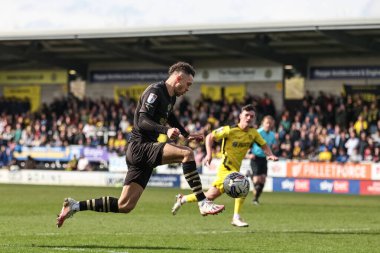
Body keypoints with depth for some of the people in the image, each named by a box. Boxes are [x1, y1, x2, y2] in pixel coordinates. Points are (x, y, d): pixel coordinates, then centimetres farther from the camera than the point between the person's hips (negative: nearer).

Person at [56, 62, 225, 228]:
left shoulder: (171, 97, 17)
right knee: (187, 153, -25)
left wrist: (187, 135, 38)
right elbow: (143, 121, -25)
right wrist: (166, 130, -39)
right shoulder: (155, 91, -12)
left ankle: (74, 206, 14)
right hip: (139, 147, -10)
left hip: (144, 151, 10)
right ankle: (203, 203, -25)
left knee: (125, 206, 5)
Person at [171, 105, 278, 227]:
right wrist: (209, 154, -21)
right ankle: (236, 218, -20)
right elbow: (210, 137, -9)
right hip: (226, 167, -7)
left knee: (211, 196, 12)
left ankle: (182, 199, 31)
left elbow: (264, 145, 14)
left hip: (235, 169, 7)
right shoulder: (230, 130, -13)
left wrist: (270, 155, -7)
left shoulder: (253, 132, 4)